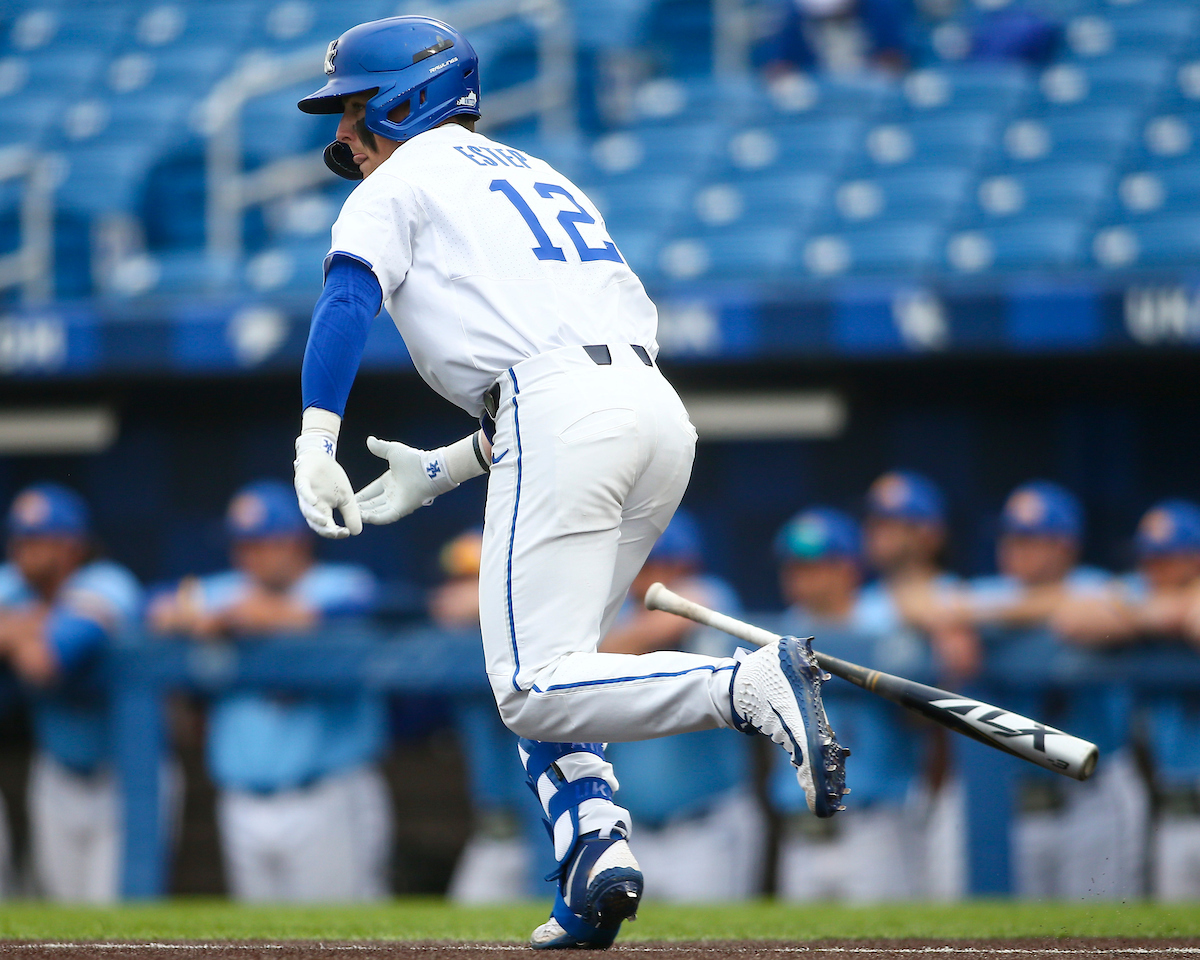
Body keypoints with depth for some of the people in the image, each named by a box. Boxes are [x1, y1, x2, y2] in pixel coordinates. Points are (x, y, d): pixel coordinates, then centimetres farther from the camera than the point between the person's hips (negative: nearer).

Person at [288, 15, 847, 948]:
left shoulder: (399, 183, 11)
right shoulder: (541, 176, 34)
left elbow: (348, 300, -9)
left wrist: (316, 443, -19)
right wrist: (441, 473, 33)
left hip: (563, 413, -8)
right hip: (660, 411, 8)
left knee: (533, 692, -12)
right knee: (541, 670, 19)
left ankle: (755, 684, -31)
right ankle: (598, 848, -3)